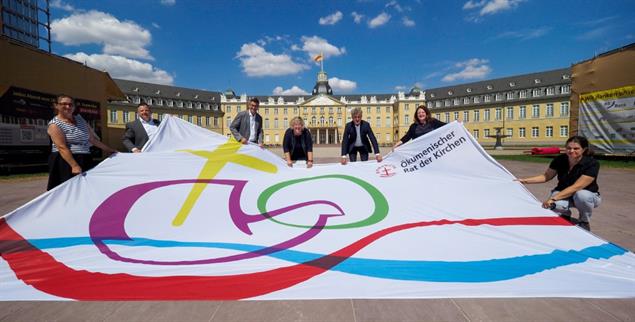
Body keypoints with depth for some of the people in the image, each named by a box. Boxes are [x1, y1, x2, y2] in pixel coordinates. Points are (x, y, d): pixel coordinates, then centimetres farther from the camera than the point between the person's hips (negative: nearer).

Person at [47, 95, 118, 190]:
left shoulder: (79, 118, 13)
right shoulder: (55, 124, -7)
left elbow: (92, 138, 18)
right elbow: (62, 147, -17)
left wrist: (109, 149, 17)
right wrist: (74, 165, -26)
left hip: (85, 160, 6)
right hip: (66, 162, -6)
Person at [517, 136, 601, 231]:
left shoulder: (592, 164, -23)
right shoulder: (560, 160, -11)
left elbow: (576, 187, -32)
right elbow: (546, 176, 3)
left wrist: (553, 198, -42)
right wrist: (525, 180, -10)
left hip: (588, 195, -1)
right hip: (563, 194, 2)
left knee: (581, 195, -39)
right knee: (553, 205, -33)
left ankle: (584, 223, -6)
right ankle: (565, 216, 7)